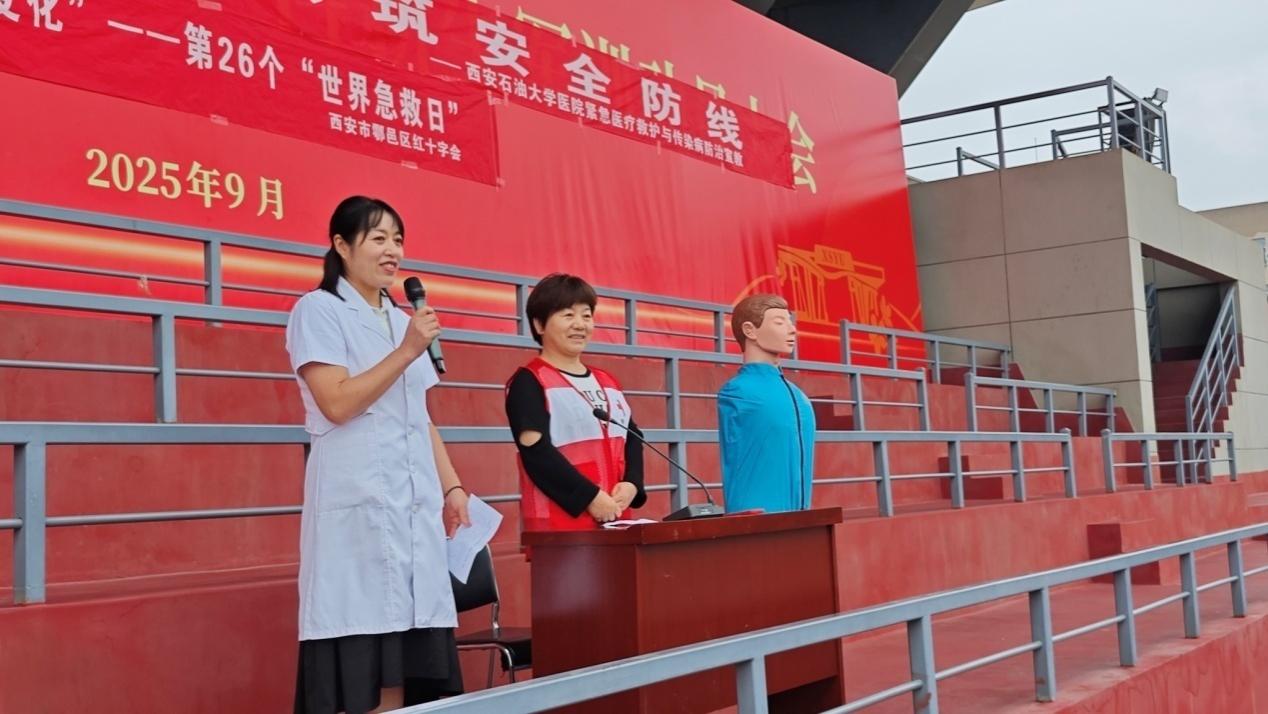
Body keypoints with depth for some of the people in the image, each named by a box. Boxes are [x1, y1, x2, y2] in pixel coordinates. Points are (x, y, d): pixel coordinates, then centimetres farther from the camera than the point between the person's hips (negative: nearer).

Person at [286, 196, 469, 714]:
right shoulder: (318, 310, -1)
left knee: (405, 659, 4)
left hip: (416, 501, 7)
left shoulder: (402, 320, 20)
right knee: (358, 664, -8)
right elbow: (337, 403, -13)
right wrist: (406, 352, -14)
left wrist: (451, 485, 15)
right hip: (357, 501, -7)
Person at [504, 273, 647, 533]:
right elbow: (535, 450, -13)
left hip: (613, 518, 7)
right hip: (560, 522, -7)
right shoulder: (529, 382, -2)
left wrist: (631, 484, -2)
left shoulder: (608, 383, 19)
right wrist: (590, 497, -16)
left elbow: (632, 438, 18)